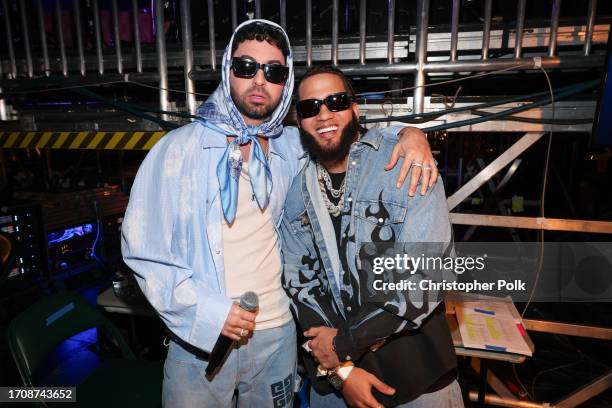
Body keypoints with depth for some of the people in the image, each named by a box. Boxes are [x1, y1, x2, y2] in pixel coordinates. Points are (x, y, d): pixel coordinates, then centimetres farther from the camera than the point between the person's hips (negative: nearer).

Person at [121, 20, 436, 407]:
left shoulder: (291, 147, -1)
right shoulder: (179, 148, -9)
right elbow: (141, 246, -9)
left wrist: (408, 132, -7)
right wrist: (203, 309, -18)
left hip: (277, 334, 3)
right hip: (201, 339, -2)